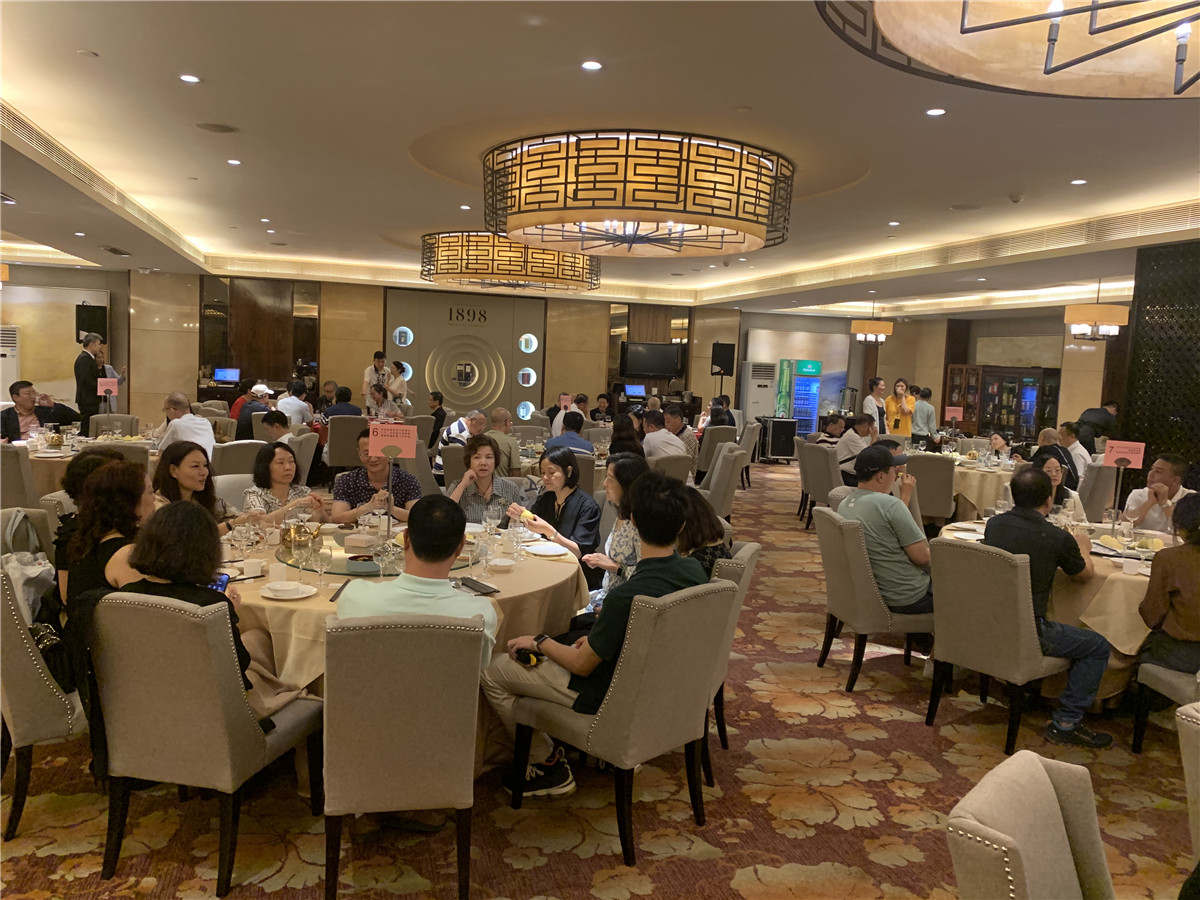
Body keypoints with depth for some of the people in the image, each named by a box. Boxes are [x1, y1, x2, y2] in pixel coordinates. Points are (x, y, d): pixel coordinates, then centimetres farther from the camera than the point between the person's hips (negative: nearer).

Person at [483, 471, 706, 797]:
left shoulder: (626, 596, -34)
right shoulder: (694, 571, -11)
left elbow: (582, 665, -19)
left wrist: (539, 642, -2)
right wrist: (597, 639, 8)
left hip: (610, 696, -8)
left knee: (490, 671, 2)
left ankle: (551, 768, 11)